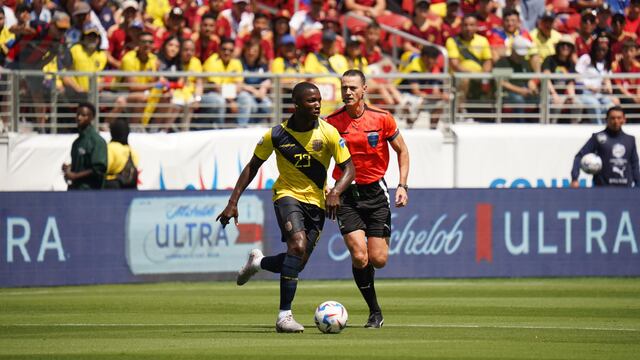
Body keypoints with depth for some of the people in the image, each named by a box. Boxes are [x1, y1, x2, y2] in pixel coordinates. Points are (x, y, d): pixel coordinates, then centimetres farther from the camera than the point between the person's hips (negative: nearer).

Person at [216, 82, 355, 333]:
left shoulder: (328, 133, -9)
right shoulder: (277, 135, -9)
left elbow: (348, 168, -5)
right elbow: (253, 167, 3)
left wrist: (335, 192, -26)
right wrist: (233, 202, -3)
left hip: (316, 201, 3)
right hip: (287, 195, -3)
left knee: (297, 264, 2)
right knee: (298, 244, -29)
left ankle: (258, 263, 37)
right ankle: (284, 316, -27)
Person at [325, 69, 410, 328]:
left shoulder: (381, 119, -4)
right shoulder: (332, 122, -4)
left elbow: (402, 151, 8)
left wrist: (402, 185, -2)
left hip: (375, 190, 0)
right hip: (346, 194, 0)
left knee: (378, 260, -5)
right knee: (359, 257, -14)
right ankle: (374, 312, 2)